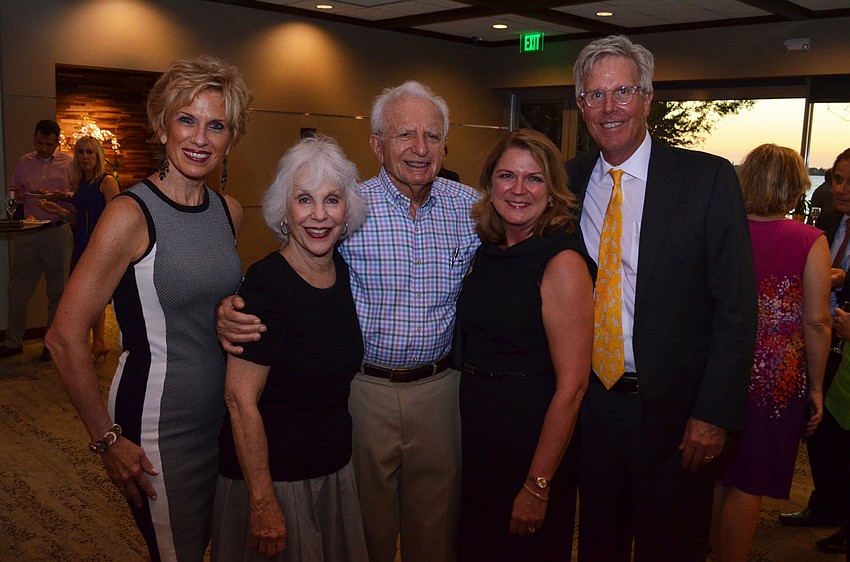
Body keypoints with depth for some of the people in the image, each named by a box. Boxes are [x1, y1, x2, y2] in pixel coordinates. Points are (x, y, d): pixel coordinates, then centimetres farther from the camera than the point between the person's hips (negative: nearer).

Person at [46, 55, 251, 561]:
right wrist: (107, 439, -11)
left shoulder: (229, 212, 3)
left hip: (222, 413, 6)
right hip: (157, 421, -6)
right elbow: (65, 338, -16)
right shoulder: (131, 214, -16)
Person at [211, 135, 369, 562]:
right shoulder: (267, 283, -21)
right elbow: (241, 400, -21)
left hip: (335, 468, 7)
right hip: (273, 475, -7)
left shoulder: (344, 271, -1)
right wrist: (263, 503, -19)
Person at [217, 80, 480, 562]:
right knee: (366, 510, 17)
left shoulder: (470, 206, -1)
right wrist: (232, 310, -24)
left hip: (440, 385, 2)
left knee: (436, 515, 19)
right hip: (364, 386, -2)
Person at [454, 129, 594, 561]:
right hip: (477, 428, 7)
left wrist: (537, 486, -19)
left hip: (532, 433, -6)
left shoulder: (563, 262, -19)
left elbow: (571, 387, -21)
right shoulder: (487, 250, 3)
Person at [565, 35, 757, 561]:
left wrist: (715, 412, -13)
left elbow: (736, 306, -10)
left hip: (673, 410, -3)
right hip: (590, 402, 3)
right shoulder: (570, 180, 2)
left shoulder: (708, 178, -9)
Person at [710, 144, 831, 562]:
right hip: (777, 377, -3)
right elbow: (816, 322, -9)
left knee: (715, 475, 18)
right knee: (748, 484, 8)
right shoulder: (810, 241, -9)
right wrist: (816, 386, 2)